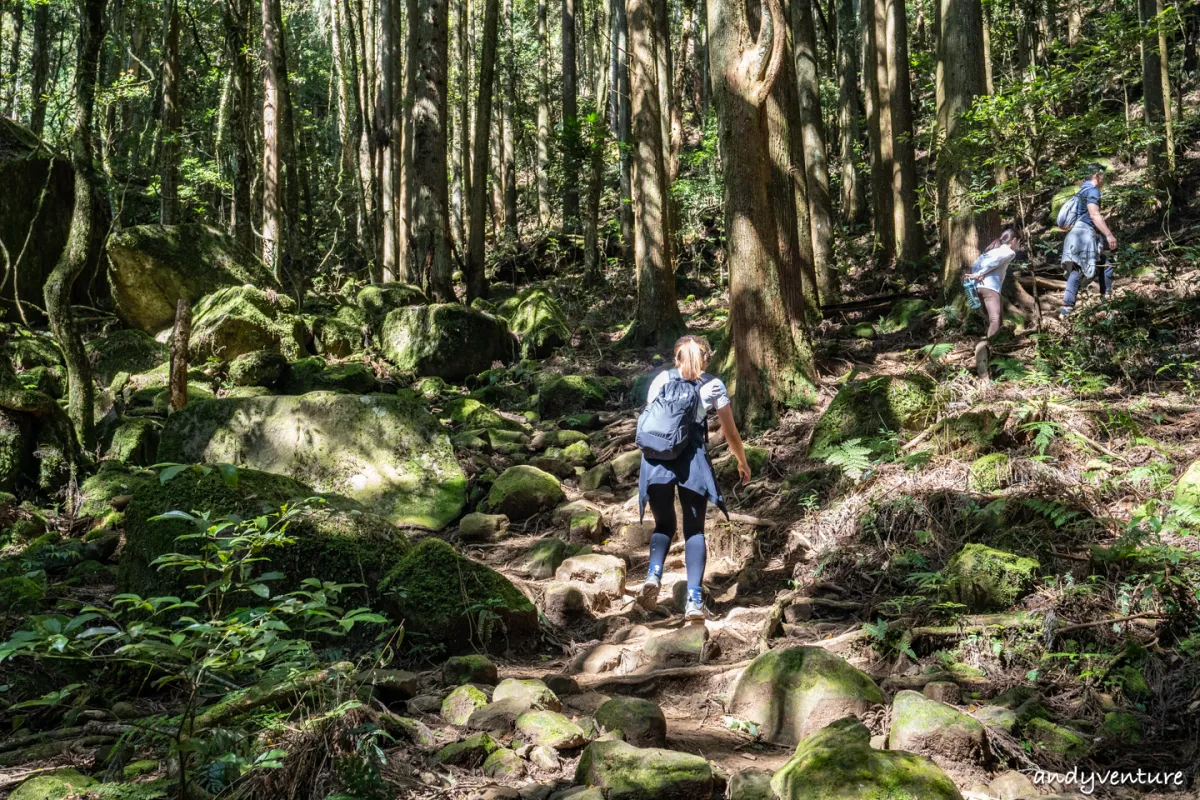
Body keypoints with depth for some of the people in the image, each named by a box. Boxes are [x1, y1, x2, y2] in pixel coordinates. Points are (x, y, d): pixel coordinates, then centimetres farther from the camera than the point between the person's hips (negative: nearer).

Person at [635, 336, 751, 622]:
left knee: (664, 524, 18)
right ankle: (694, 600, -4)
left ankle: (653, 575, -9)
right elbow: (730, 432, 14)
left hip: (656, 457, 2)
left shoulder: (661, 379, 17)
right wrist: (742, 462, 30)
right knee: (694, 529, 9)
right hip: (692, 458, -1)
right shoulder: (713, 385, 12)